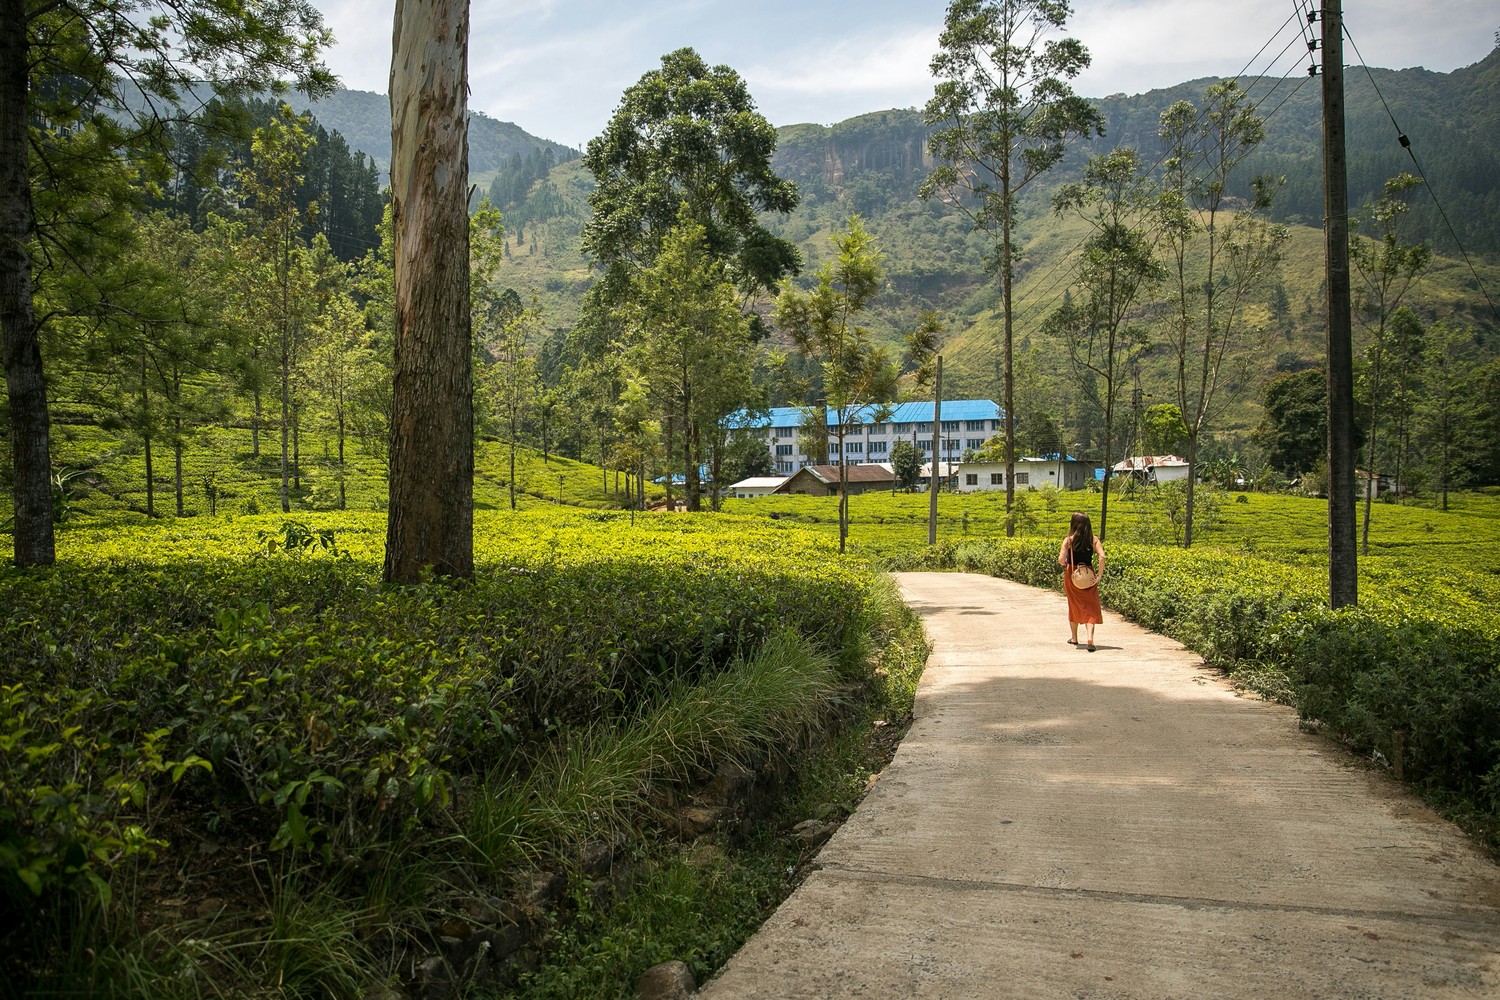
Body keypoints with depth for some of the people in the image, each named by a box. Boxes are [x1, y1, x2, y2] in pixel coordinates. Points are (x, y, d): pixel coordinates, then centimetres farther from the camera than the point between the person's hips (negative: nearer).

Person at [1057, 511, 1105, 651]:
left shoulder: (1068, 540, -7)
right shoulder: (1093, 540, -3)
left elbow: (1061, 560, -14)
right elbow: (1102, 557, -16)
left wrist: (1065, 563, 9)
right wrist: (1099, 574, -8)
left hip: (1072, 575, 0)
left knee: (1074, 605, 16)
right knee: (1090, 606, 2)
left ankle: (1074, 638, 28)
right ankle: (1090, 637, -17)